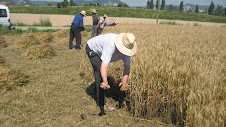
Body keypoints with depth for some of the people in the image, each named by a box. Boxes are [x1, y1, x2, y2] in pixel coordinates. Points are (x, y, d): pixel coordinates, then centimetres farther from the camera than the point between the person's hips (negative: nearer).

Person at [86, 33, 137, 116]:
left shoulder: (127, 49, -22)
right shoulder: (111, 46, -44)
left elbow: (127, 66, -19)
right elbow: (104, 64, -51)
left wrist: (124, 81, -30)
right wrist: (105, 82, -60)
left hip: (99, 51, 8)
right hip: (92, 49, -8)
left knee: (99, 74, 21)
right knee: (100, 72, -19)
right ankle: (102, 105, -14)